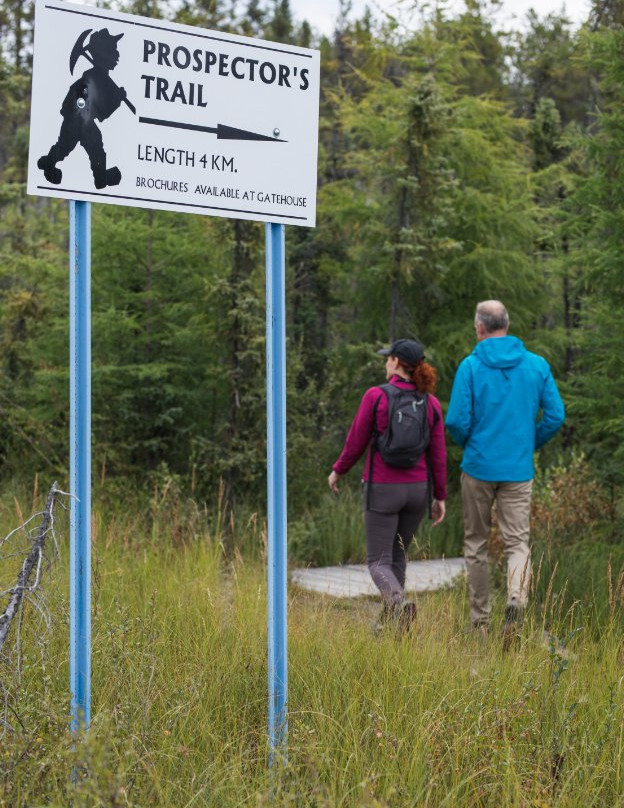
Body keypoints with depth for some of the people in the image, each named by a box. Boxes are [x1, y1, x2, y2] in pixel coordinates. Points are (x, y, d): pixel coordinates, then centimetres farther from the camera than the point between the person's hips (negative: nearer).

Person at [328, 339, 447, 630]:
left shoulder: (375, 396, -12)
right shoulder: (431, 403, -1)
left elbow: (356, 442, -7)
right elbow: (438, 454, -1)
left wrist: (337, 471, 11)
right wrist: (440, 497, 8)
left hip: (382, 489, -4)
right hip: (417, 489, 4)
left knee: (378, 563, 2)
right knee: (397, 554, 23)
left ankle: (399, 604, -28)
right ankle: (391, 619, 25)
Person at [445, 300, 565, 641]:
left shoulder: (470, 366, -7)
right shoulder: (537, 365, 1)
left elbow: (457, 421, -10)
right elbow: (555, 416, 1)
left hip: (478, 466, -1)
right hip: (519, 470, 1)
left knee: (475, 544, 12)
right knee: (518, 542, 3)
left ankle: (480, 621, 17)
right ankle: (516, 598, -25)